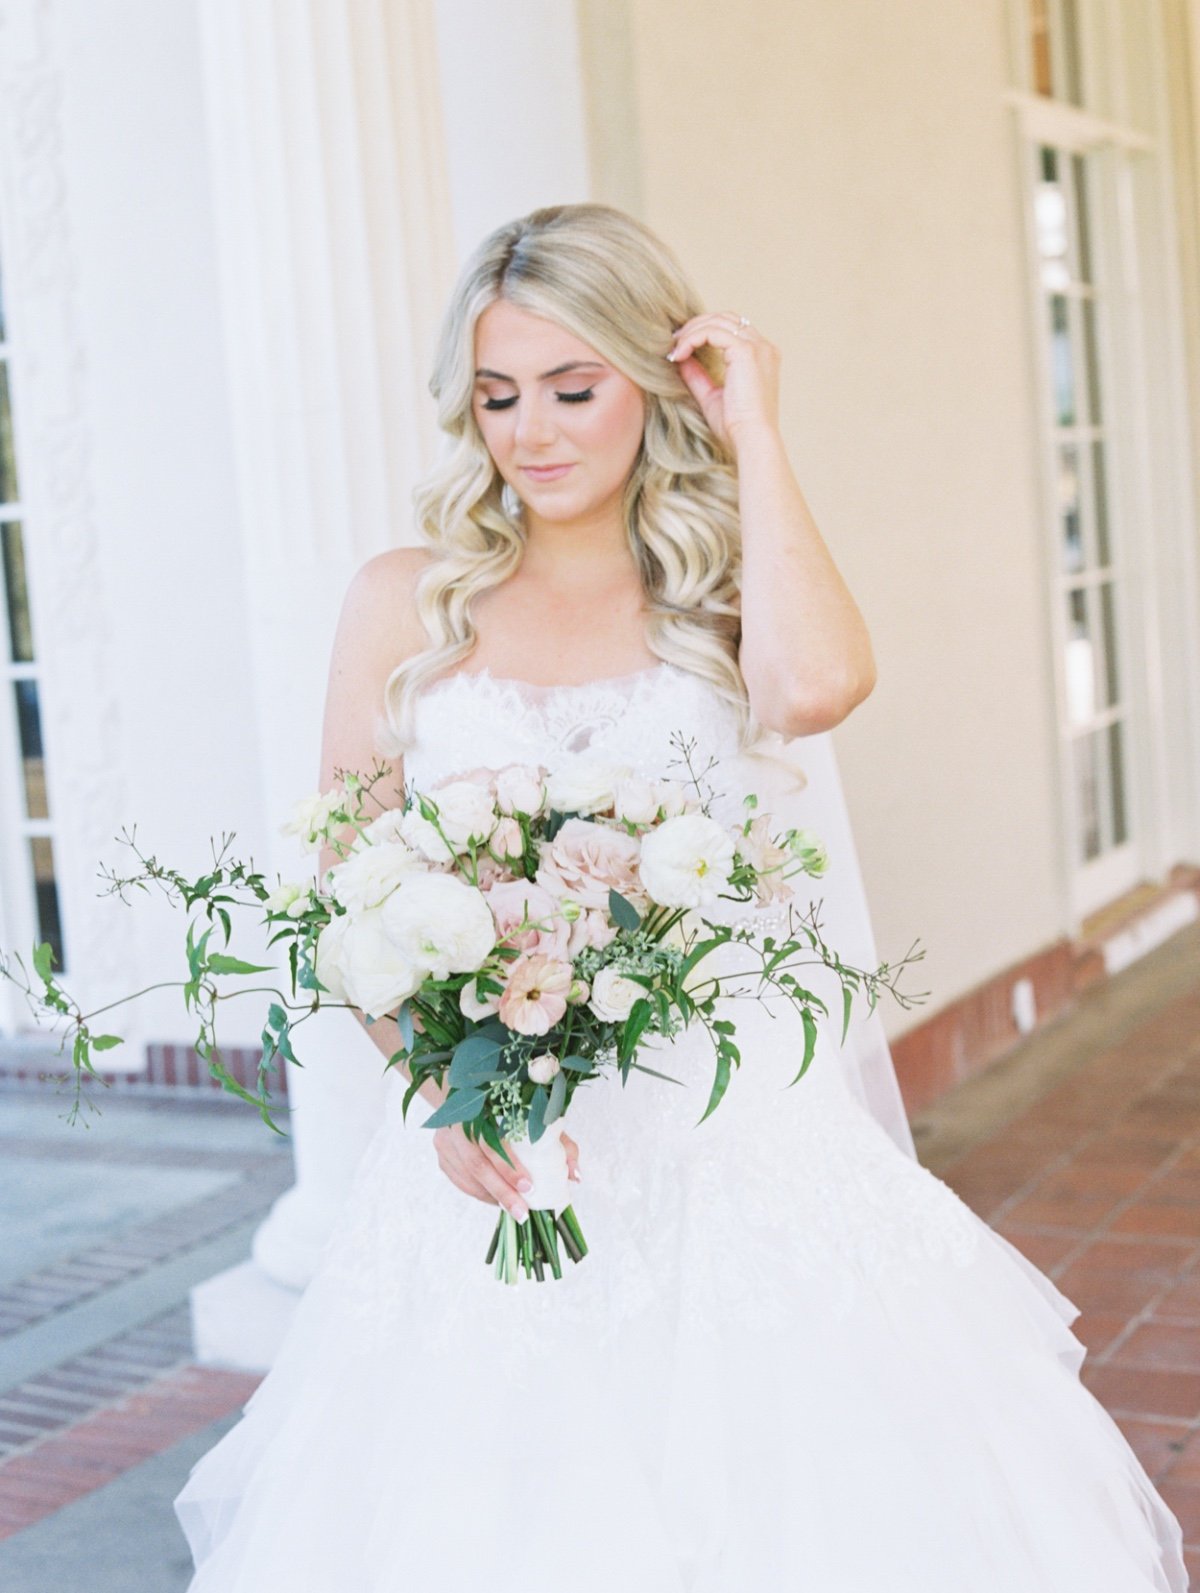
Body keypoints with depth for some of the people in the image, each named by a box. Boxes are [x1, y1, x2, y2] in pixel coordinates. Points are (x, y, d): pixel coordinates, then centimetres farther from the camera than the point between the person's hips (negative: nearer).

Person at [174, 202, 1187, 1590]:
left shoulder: (733, 587, 5)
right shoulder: (406, 602, 5)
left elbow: (815, 684, -20)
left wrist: (754, 433, -8)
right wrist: (442, 1083, -12)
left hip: (730, 1140, 0)